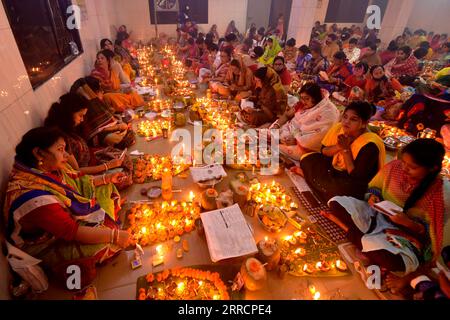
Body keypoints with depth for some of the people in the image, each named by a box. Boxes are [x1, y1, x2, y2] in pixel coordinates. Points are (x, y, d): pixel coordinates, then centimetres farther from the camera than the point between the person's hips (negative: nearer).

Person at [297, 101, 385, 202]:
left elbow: (356, 177, -27)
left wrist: (346, 149, -26)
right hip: (333, 171, 6)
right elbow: (323, 152, 1)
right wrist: (338, 146, -20)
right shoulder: (339, 128, -9)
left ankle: (306, 173, -8)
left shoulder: (369, 145, -28)